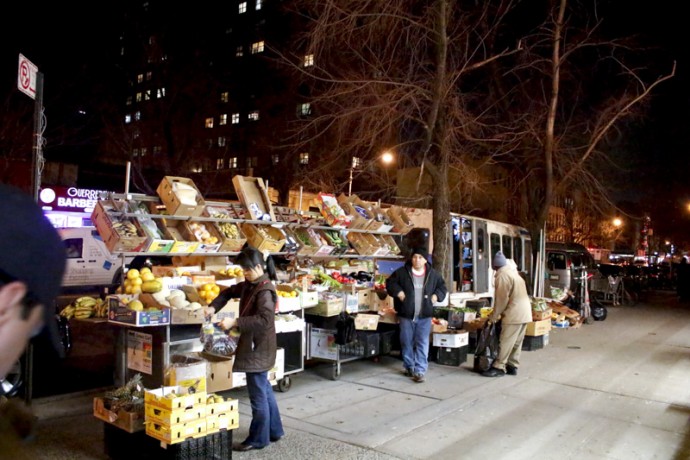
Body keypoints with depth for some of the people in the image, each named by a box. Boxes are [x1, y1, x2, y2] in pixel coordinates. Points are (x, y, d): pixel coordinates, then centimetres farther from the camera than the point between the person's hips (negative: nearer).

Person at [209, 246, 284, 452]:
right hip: (253, 346, 10)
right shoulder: (249, 285, 8)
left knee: (258, 393, 2)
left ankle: (258, 439, 15)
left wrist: (235, 322, -30)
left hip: (258, 348, -10)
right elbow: (229, 292, 20)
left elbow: (264, 319, -30)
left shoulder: (265, 290, -20)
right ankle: (274, 431, 32)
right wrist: (213, 307, 5)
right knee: (264, 389, 19)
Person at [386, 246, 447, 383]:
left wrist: (436, 295, 0)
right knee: (407, 343, 11)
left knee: (422, 344, -3)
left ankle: (420, 371, 1)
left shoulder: (433, 274, 3)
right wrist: (398, 291, -10)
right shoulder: (402, 272, -3)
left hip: (424, 316, 0)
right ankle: (409, 366, 29)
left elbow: (442, 286, 17)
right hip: (406, 315, 0)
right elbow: (390, 282, 5)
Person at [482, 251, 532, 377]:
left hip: (514, 314, -10)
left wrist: (493, 317, -4)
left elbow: (501, 299, -14)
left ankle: (499, 368, -3)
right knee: (516, 342, 12)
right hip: (524, 313, 10)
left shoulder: (502, 276, -12)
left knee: (505, 342, -6)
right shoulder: (513, 273, 18)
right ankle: (512, 366, 18)